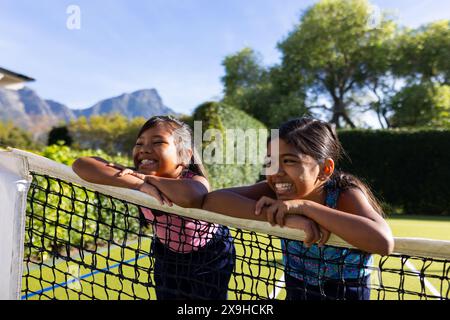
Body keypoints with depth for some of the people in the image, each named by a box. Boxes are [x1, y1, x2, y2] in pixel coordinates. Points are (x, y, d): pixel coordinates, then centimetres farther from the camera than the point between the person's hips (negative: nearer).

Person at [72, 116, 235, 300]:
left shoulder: (196, 182, -36)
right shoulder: (138, 177, -25)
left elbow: (190, 197, -62)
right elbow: (80, 164, -37)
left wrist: (146, 177, -44)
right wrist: (141, 183, -47)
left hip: (210, 257, -3)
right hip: (167, 255, 3)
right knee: (166, 295, 19)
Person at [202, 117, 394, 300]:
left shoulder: (345, 196, -18)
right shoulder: (277, 191, -12)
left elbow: (383, 242, -35)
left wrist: (305, 206, -34)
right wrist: (288, 218, -31)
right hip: (295, 294, 2)